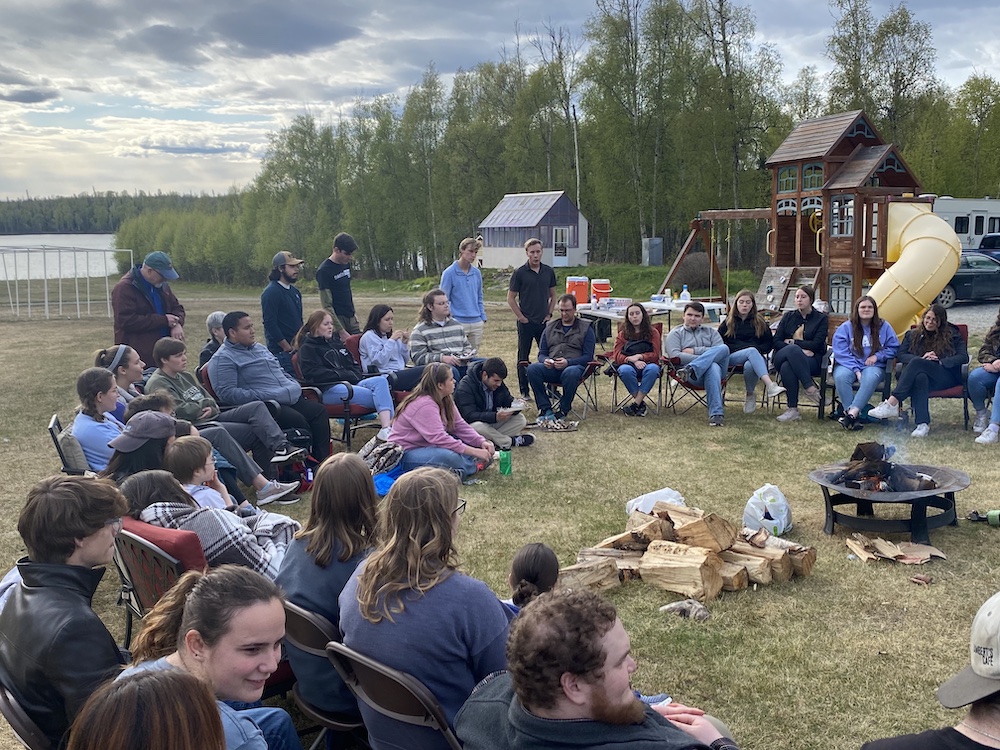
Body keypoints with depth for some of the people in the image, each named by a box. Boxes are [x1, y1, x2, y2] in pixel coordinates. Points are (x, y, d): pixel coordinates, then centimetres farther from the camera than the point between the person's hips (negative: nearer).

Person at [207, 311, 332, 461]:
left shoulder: (258, 347, 25)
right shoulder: (223, 358, -3)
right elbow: (226, 393, -14)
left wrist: (295, 385, 13)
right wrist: (261, 397, -19)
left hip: (292, 399, 8)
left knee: (319, 410, -14)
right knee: (296, 419, -30)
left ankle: (323, 461, -16)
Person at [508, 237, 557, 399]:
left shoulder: (549, 272, 5)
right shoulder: (520, 273, -6)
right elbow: (511, 298, -2)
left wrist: (549, 314, 4)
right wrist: (521, 317, -6)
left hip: (544, 322, 3)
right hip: (526, 323, -3)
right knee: (523, 358, 5)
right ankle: (524, 391, 12)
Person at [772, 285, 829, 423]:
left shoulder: (821, 318, 10)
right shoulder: (788, 316, 17)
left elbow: (816, 344, -3)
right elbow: (776, 341, 6)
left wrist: (792, 342, -1)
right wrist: (799, 350, -8)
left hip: (811, 360, -2)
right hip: (782, 357, 3)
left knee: (786, 367, -37)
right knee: (792, 349, -36)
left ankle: (793, 410, -34)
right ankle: (810, 388, -37)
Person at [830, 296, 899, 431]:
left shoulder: (884, 327, 9)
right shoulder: (845, 327, 4)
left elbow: (894, 348, 11)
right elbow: (841, 353, -3)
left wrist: (878, 356, -7)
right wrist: (856, 370, -13)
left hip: (873, 366, 0)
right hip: (849, 366, 0)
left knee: (871, 377, -37)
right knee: (841, 376, -36)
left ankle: (852, 412, -47)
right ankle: (854, 415, -41)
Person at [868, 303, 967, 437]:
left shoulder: (952, 335, 15)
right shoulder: (912, 334, 21)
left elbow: (964, 357, 3)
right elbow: (901, 354, 7)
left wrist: (939, 361, -11)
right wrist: (922, 358, -11)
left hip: (946, 377, -2)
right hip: (921, 371, 2)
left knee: (917, 363, -32)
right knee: (920, 377, -39)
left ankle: (891, 404, -42)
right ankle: (923, 423, -48)